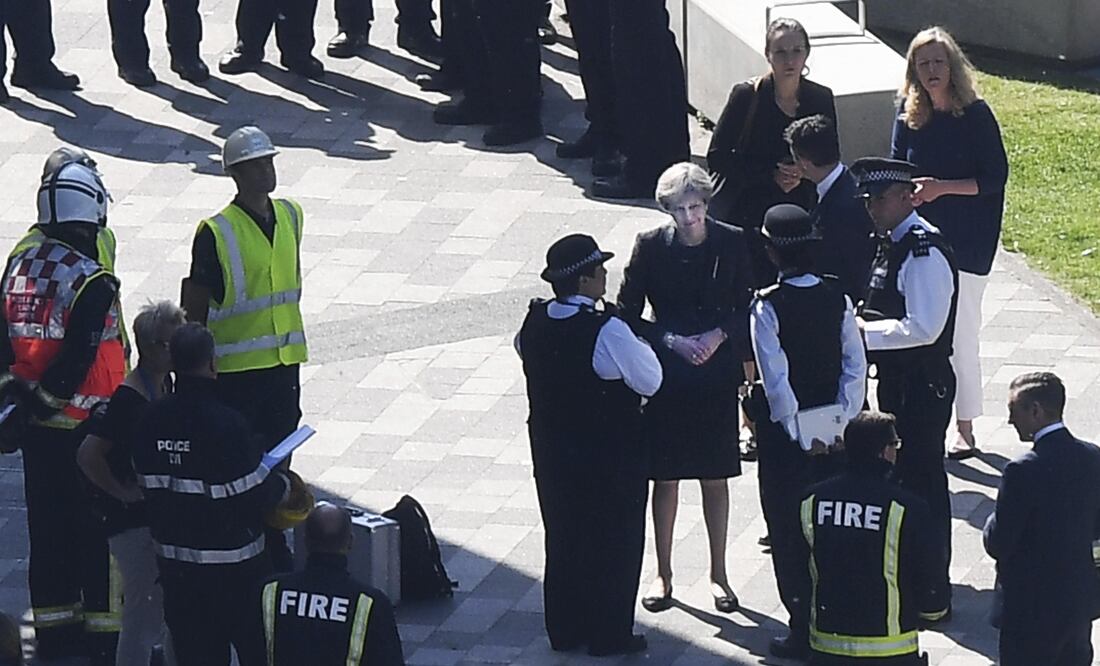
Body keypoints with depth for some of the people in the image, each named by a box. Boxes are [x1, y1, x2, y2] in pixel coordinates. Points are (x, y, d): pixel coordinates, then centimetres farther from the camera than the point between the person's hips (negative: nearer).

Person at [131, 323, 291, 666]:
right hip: (232, 563, -5)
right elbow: (255, 499, -17)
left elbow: (147, 484, 6)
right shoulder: (226, 424, -21)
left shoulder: (151, 419, -3)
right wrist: (282, 485, 3)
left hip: (173, 560, 5)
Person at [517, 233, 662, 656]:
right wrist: (640, 345, -1)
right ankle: (608, 634, 15)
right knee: (614, 542, 9)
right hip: (610, 456, -6)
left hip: (551, 450, 6)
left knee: (563, 538, 18)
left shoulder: (534, 323, -5)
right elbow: (650, 381, -18)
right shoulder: (607, 331, -25)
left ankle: (564, 630, 27)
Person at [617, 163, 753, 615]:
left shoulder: (731, 244, -4)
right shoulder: (651, 246, -6)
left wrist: (720, 335, -13)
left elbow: (749, 307, 4)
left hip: (717, 375, 0)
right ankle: (663, 575, 18)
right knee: (665, 477, 6)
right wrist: (671, 340, -14)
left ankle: (718, 574, 19)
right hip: (666, 375, 0)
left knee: (716, 477, 8)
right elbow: (628, 312, -2)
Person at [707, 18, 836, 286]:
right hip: (747, 218, -2)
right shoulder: (747, 95, -7)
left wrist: (802, 175, -10)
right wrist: (772, 175, -14)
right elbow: (717, 158, -6)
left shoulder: (820, 98, 2)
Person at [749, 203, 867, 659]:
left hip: (786, 434, -4)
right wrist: (839, 424, -3)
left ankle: (803, 631, 8)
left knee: (788, 532, 6)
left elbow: (776, 379, -19)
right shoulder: (837, 298, -3)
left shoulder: (768, 307, -17)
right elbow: (856, 365, -4)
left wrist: (800, 435, -12)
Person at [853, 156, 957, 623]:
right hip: (896, 380, 10)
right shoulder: (892, 244, 10)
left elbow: (922, 328, -26)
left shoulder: (925, 252, -20)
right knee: (902, 476, 19)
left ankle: (933, 597, 3)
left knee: (922, 481, -4)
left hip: (923, 386, -10)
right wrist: (860, 320, 2)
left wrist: (864, 333, -20)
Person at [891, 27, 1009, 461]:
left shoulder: (975, 115, -8)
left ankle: (964, 430, 9)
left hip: (966, 242, -4)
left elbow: (996, 177, -9)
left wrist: (942, 187, -19)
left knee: (960, 337, -1)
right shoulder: (909, 117, 5)